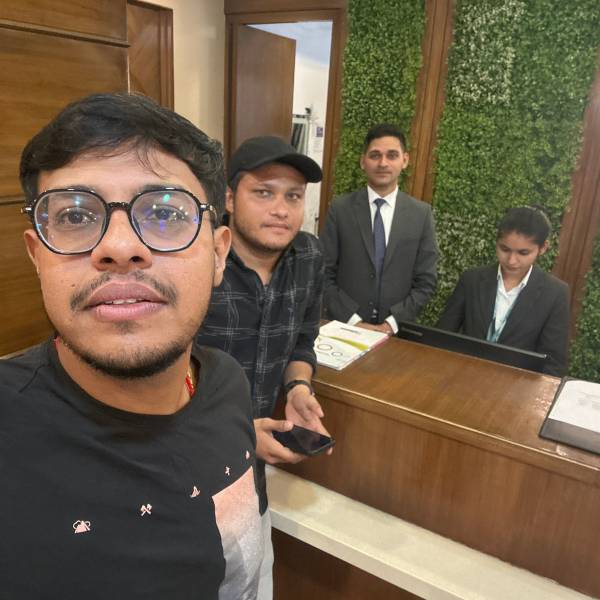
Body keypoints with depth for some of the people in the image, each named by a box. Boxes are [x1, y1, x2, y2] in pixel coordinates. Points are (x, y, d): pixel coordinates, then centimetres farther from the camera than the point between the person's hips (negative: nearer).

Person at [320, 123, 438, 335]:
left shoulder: (421, 214, 0)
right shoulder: (340, 209, -3)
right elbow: (324, 274, -4)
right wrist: (353, 320, -12)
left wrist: (393, 323, -9)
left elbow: (426, 281, 1)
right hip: (344, 326, 0)